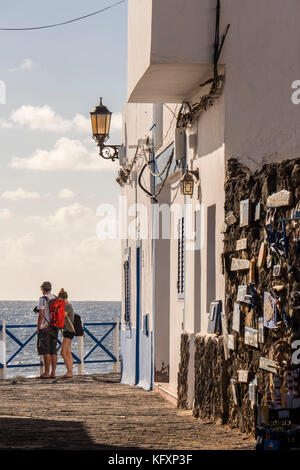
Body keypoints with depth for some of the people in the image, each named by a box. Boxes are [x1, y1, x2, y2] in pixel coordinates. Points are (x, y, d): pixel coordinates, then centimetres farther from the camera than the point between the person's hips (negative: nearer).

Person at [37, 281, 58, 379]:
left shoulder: (43, 299, -9)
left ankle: (46, 373, -7)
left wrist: (38, 327, -7)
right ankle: (53, 373, 6)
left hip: (45, 328, -6)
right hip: (54, 328, 6)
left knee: (46, 351, -5)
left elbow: (41, 315, -14)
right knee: (53, 351, 7)